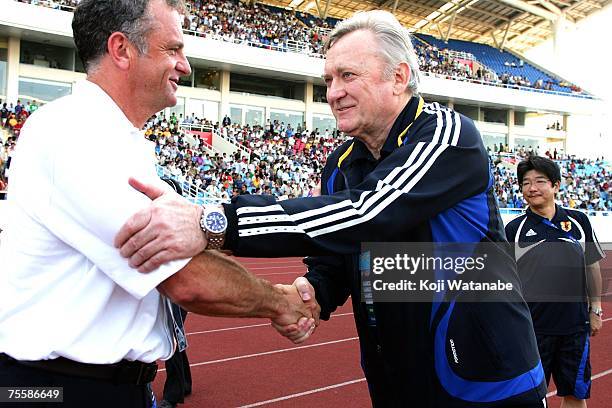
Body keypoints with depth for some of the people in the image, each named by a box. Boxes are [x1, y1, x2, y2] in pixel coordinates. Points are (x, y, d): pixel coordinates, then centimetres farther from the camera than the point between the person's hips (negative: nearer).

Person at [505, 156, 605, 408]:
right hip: (531, 327, -2)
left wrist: (595, 309, 11)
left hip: (575, 325, 2)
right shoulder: (514, 229, -2)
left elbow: (592, 266, 12)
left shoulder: (579, 221, 4)